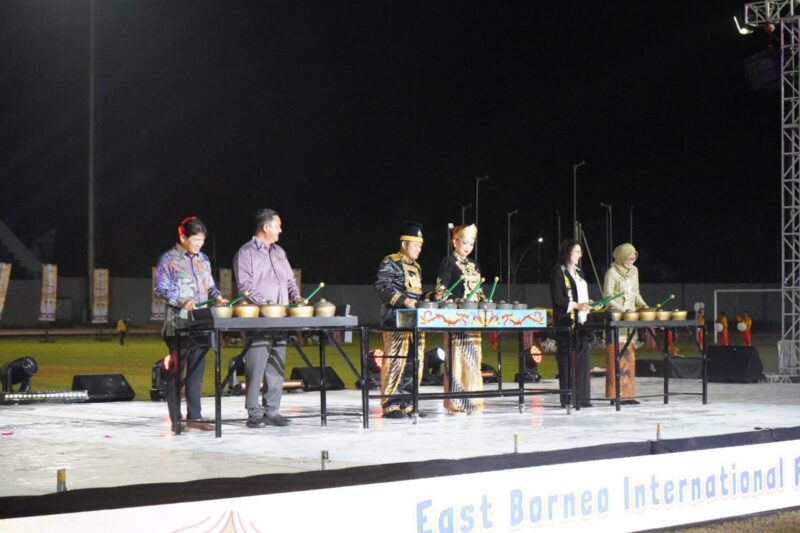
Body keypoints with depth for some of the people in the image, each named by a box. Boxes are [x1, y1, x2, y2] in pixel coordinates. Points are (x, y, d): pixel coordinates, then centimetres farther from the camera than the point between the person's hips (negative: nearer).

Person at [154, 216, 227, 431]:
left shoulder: (203, 259, 15)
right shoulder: (169, 260, -4)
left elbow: (210, 286, 22)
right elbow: (160, 289, -9)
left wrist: (217, 297, 0)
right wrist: (181, 302, -23)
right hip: (178, 325, -6)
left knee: (197, 371, 7)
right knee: (176, 372, -1)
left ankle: (194, 416, 12)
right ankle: (176, 419, 3)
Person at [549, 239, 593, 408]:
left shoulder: (578, 273, 20)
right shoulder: (559, 272, -4)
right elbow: (557, 299, -11)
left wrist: (588, 305, 6)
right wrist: (577, 305, -17)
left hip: (581, 322, 8)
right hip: (567, 322, -8)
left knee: (583, 360, 4)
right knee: (568, 360, -7)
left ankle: (582, 397, 8)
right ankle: (568, 399, -4)